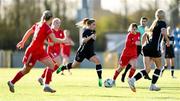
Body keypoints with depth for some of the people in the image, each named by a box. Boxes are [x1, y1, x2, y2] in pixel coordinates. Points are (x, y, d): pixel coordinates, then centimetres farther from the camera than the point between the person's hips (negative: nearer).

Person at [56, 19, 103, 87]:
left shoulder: (93, 31, 4)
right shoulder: (86, 31, -17)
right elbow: (84, 40, -31)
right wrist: (90, 36, -38)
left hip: (90, 52, 6)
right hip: (82, 51, -6)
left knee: (97, 61, -18)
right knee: (74, 65, 9)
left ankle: (100, 80, -18)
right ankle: (62, 68, 38)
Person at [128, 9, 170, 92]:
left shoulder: (154, 24, 24)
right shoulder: (162, 23, 1)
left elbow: (145, 35, 27)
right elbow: (163, 32, -20)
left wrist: (143, 45, 25)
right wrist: (167, 40, -7)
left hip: (146, 47, 6)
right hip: (154, 48, -6)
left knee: (147, 69, 1)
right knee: (159, 66, 15)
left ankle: (132, 80, -21)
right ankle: (153, 85, 13)